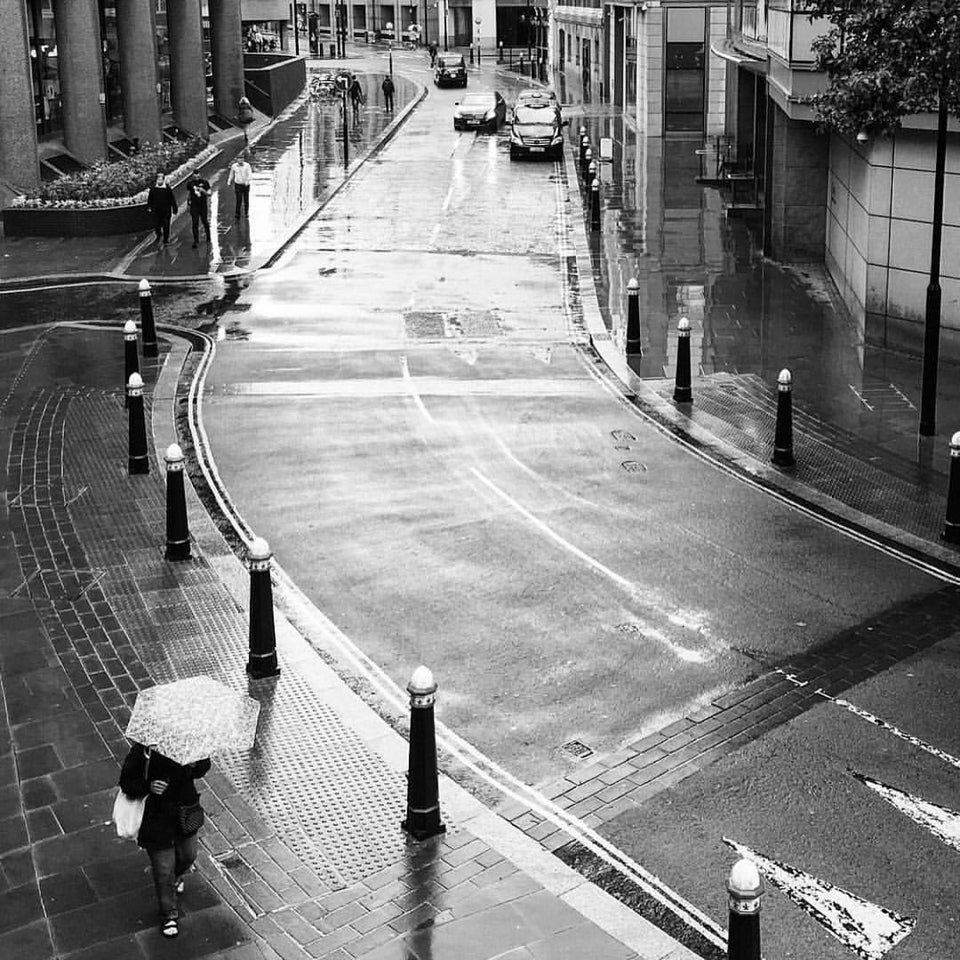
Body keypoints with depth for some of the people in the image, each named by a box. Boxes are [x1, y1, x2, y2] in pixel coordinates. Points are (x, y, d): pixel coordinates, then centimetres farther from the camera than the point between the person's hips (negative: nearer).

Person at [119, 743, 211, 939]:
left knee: (188, 856, 26)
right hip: (157, 819, -4)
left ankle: (175, 877, 62)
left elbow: (204, 765, 2)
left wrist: (195, 766, -22)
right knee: (163, 870, 7)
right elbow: (126, 783, -13)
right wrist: (148, 786, -32)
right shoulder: (141, 752, -22)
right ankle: (169, 915, 29)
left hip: (185, 813, 4)